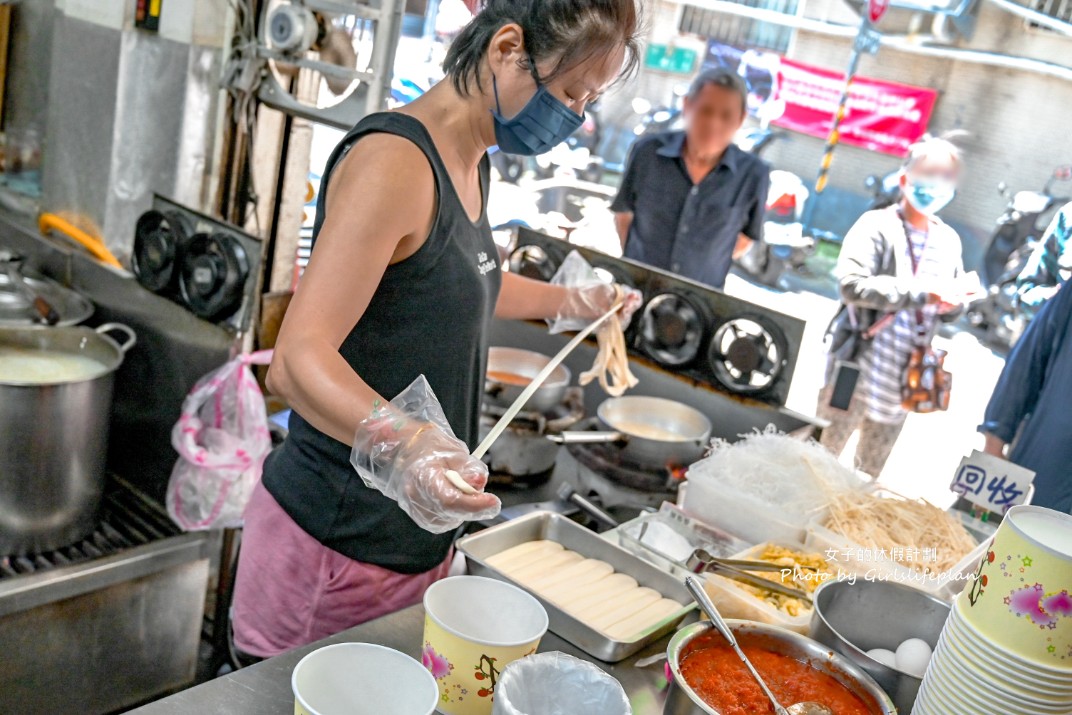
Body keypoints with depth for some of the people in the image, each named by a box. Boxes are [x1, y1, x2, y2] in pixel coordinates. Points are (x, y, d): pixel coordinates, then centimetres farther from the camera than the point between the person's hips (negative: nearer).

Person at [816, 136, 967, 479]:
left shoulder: (949, 240, 11)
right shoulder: (877, 226, -8)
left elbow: (952, 306, 18)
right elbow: (852, 284, -23)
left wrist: (951, 304, -7)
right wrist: (919, 293, -26)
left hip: (906, 374, 6)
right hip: (862, 366, -6)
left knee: (871, 468, 18)